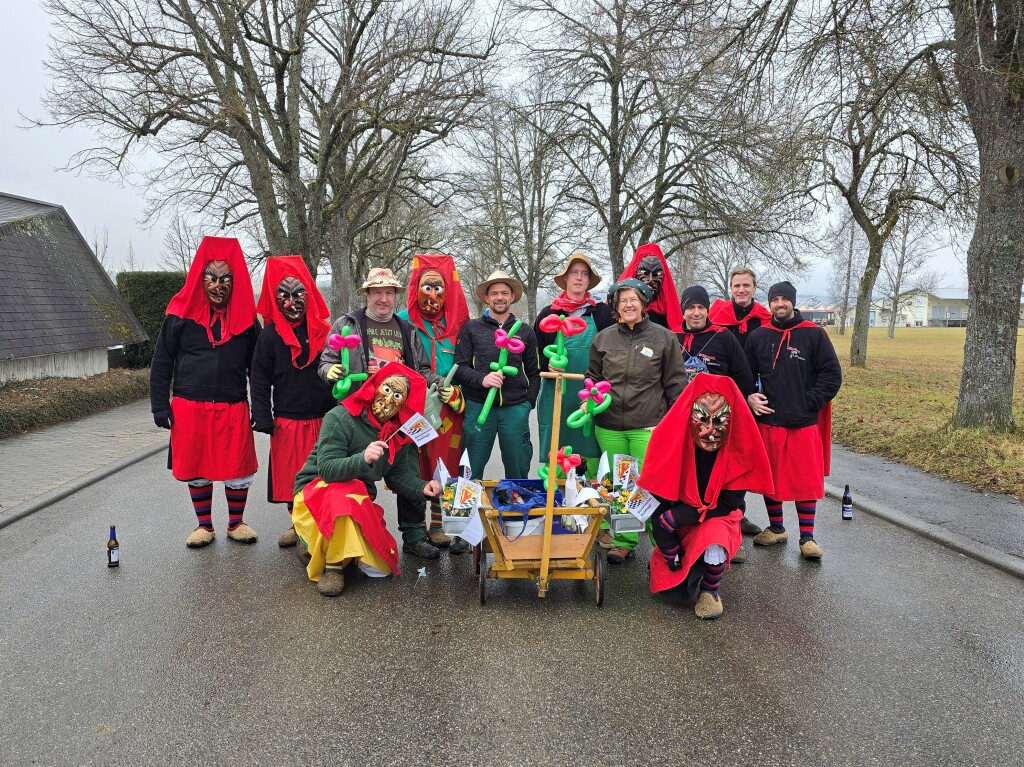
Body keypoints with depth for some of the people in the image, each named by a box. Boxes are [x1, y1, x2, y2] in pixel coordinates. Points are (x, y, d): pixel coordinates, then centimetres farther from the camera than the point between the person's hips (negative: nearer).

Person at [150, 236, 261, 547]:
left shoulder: (246, 318, 3)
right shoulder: (180, 314, 0)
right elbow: (161, 364, 3)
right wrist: (160, 405, -2)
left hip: (233, 410, 0)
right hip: (189, 409, 0)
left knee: (238, 470, 5)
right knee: (195, 469, 10)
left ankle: (236, 523, 25)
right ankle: (204, 525, 27)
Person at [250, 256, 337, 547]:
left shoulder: (324, 331, 3)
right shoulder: (270, 335, 1)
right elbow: (259, 379, 0)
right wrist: (263, 418, -7)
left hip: (325, 419, 0)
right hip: (287, 421, 0)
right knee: (290, 474, 7)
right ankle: (295, 523, 23)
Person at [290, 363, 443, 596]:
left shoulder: (398, 433, 0)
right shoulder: (340, 418, -18)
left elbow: (399, 474, 7)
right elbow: (327, 470, -25)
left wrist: (422, 487, -13)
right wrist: (363, 459, -43)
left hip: (360, 502, 6)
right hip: (317, 490, -6)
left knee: (381, 565, -5)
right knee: (348, 496, -40)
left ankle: (316, 545, 18)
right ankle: (333, 565, -19)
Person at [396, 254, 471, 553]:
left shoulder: (456, 323, 8)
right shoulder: (403, 321, 2)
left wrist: (457, 395, -3)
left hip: (448, 409, 2)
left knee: (445, 469, 5)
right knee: (416, 470, 2)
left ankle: (440, 528, 16)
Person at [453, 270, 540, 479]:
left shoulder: (525, 331, 12)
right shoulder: (471, 328, 6)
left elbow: (533, 372, 17)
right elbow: (460, 367, 1)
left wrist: (528, 402, 5)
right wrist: (481, 379, -16)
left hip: (515, 409, 2)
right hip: (478, 407, -1)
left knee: (518, 471, 8)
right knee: (471, 471, 5)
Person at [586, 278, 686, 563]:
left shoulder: (664, 337, 3)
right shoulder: (603, 338, 9)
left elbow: (675, 383, 4)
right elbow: (593, 377, 18)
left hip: (648, 426, -3)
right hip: (609, 427, 3)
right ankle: (623, 542, 22)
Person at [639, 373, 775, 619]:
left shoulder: (740, 449, -20)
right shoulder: (671, 441, -21)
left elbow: (727, 505, -15)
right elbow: (659, 501, -13)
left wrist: (675, 517, -22)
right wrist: (672, 556, -14)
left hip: (718, 519, -1)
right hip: (676, 525, 1)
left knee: (714, 550, -35)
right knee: (676, 592, -9)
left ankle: (710, 589, -2)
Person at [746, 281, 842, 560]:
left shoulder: (814, 335, -1)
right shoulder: (758, 337, 7)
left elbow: (832, 375, -2)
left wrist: (809, 403, -9)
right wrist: (749, 397, -3)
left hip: (804, 424, -2)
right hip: (767, 422, 3)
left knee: (807, 481, 3)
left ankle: (807, 537, 15)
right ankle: (776, 528, 28)